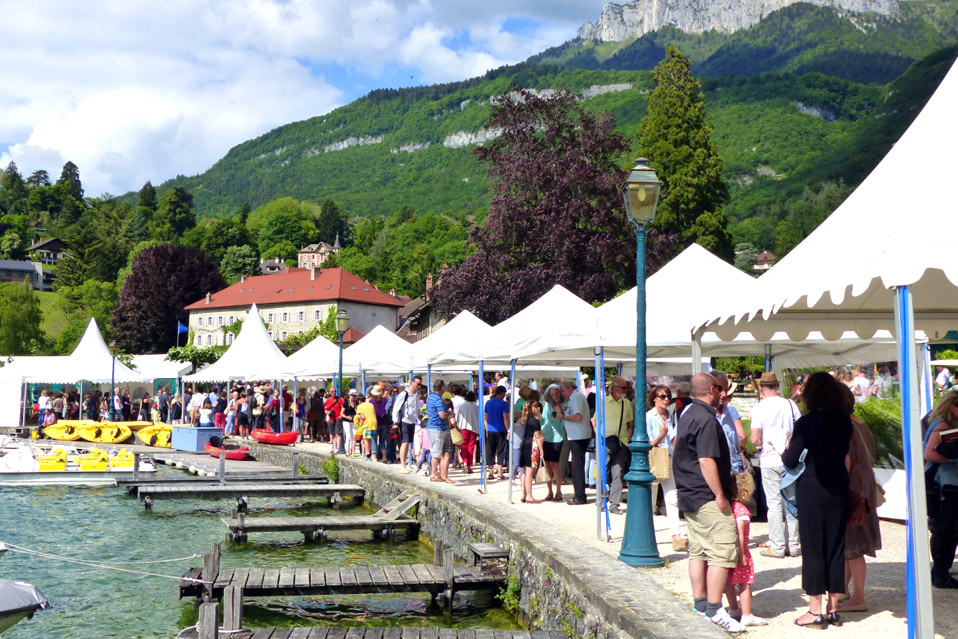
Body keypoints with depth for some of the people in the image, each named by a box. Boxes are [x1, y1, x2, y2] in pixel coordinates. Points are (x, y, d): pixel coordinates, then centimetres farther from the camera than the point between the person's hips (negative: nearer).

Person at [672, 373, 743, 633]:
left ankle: (700, 606, 20)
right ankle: (714, 612, -7)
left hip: (689, 495, 10)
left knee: (698, 551, 14)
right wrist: (720, 496, -19)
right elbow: (706, 461, -23)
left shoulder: (687, 414, 14)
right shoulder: (706, 419, -17)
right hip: (707, 498, -10)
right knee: (722, 551, -7)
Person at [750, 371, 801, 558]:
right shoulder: (790, 404, 1)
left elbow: (755, 439, -13)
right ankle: (793, 545, 15)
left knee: (774, 503, 2)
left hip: (770, 460, -3)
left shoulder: (760, 407, -8)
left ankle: (777, 547, 6)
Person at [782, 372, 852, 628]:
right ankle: (833, 609, 18)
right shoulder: (844, 421, 2)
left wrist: (783, 451, 11)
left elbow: (790, 461, -9)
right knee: (836, 547, 11)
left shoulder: (806, 423, -12)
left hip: (812, 489, -5)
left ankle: (816, 611, 6)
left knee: (813, 548, 2)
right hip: (839, 489, 5)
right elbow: (844, 452, 13)